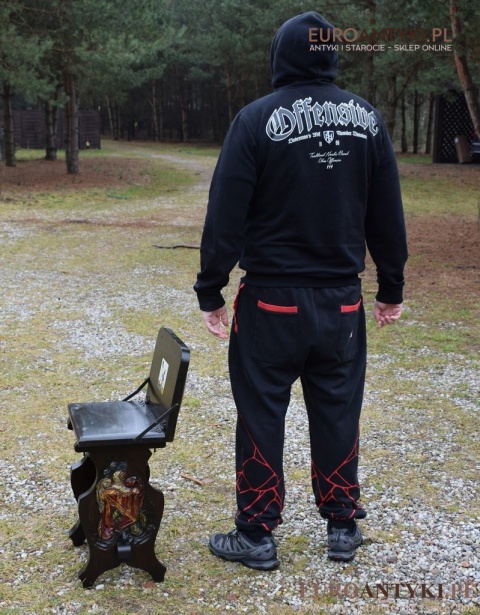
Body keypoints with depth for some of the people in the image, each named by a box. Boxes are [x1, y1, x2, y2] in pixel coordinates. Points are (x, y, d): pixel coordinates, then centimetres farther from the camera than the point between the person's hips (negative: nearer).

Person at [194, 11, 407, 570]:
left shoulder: (257, 119, -9)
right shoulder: (366, 118, 3)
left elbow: (225, 215, -11)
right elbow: (387, 215, 7)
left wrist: (210, 291, -4)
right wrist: (391, 288, 15)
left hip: (272, 301, -3)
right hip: (342, 301, 4)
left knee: (261, 416, 7)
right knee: (338, 413, 14)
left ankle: (256, 535, 15)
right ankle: (342, 526, 25)